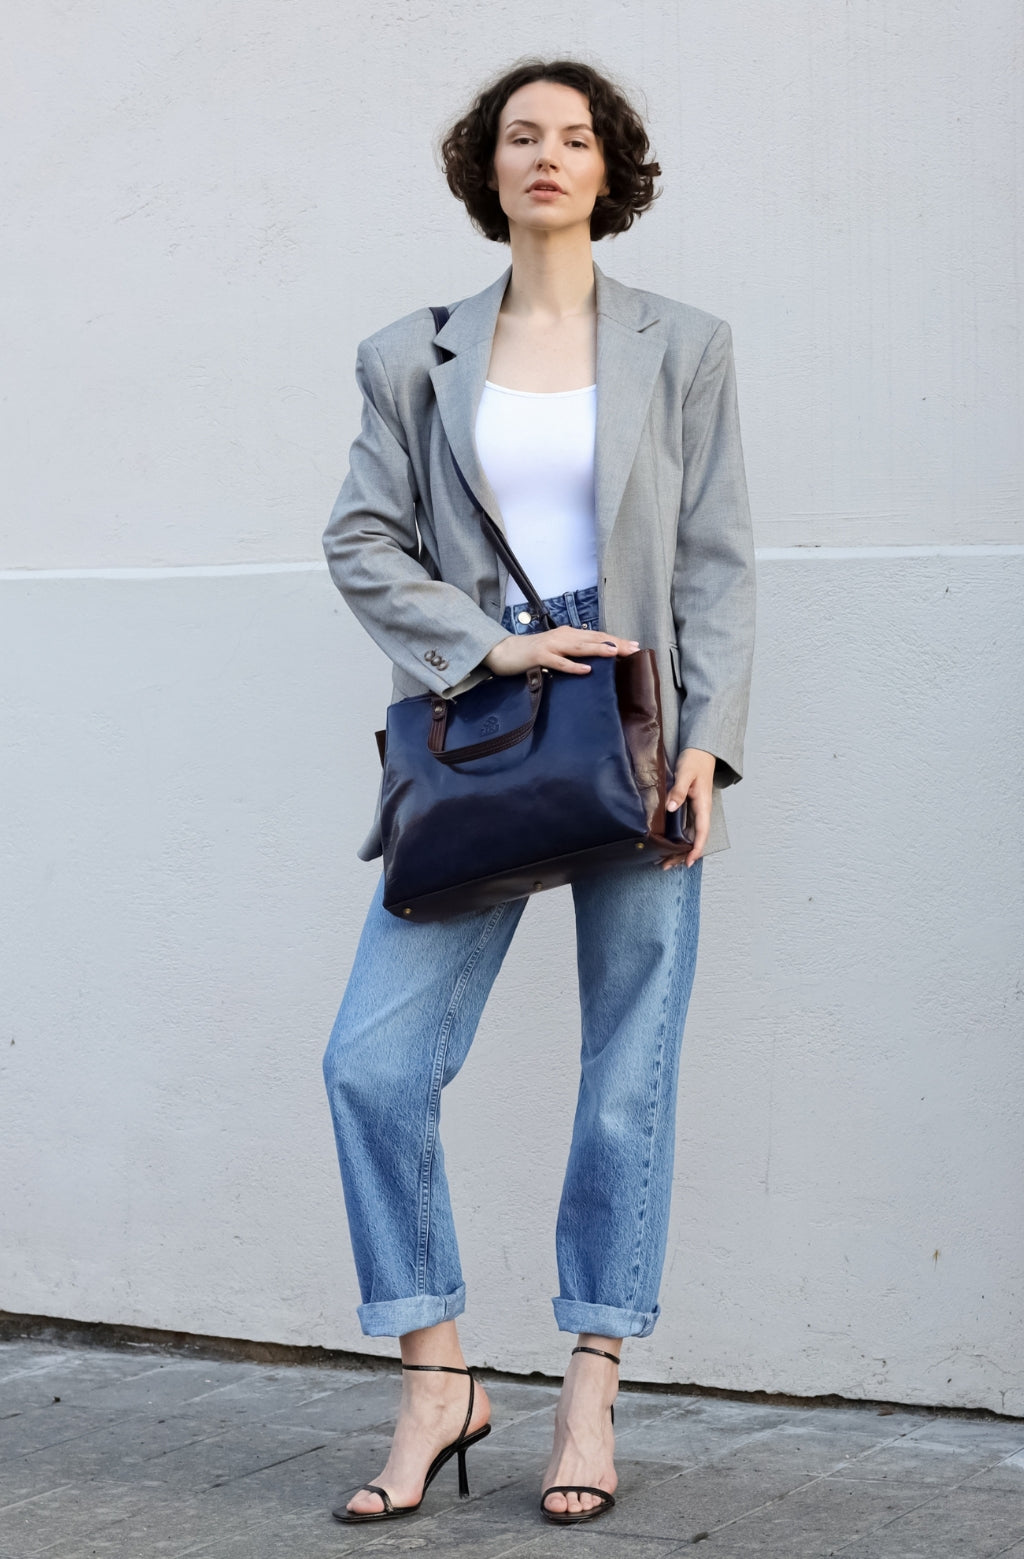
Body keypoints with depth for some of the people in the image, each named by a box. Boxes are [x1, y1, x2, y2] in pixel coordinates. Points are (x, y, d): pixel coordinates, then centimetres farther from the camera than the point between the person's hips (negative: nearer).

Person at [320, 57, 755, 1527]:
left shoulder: (682, 347, 8)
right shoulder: (417, 357, 10)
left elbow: (717, 564, 4)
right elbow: (361, 539, 6)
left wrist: (705, 742, -7)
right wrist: (488, 643, -8)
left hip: (636, 735, -1)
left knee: (628, 1079, 0)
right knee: (375, 1059, -9)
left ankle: (591, 1400, 12)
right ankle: (438, 1381, 5)